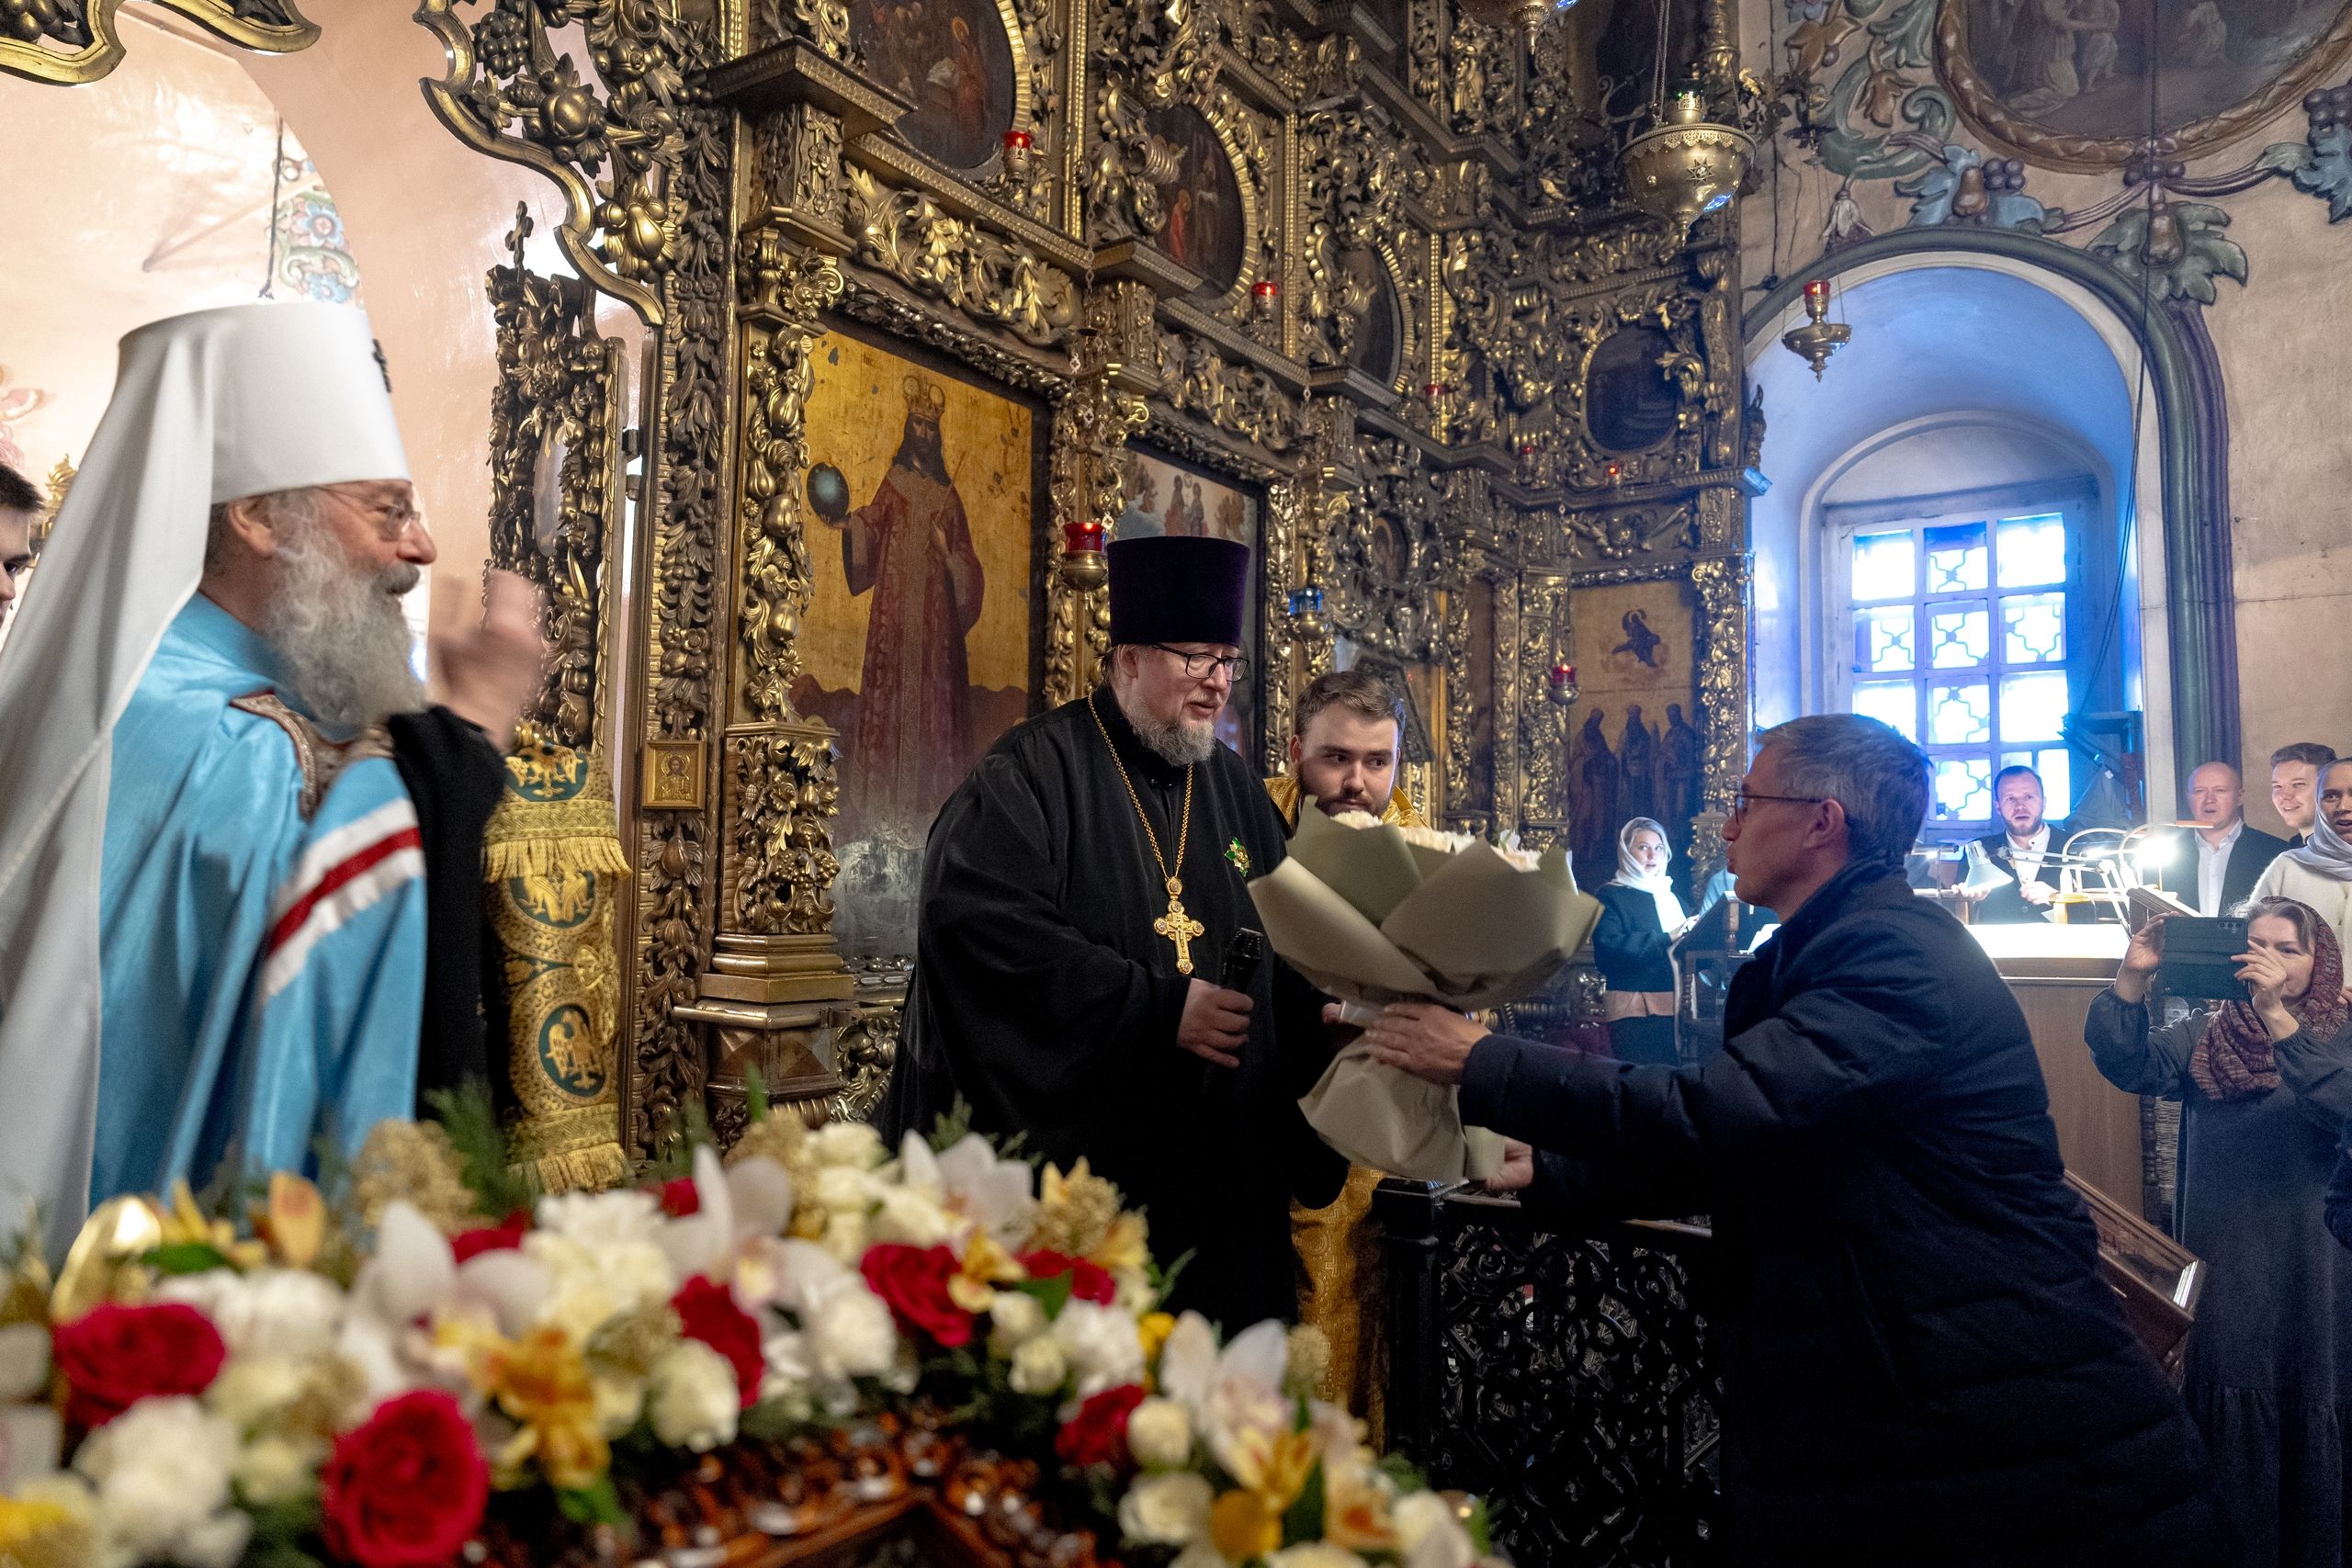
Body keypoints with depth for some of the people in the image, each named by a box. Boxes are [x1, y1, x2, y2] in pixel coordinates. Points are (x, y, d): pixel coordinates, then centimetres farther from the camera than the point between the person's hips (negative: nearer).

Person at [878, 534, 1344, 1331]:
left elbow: (1291, 955, 16)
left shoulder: (1234, 786, 13)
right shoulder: (1035, 770, -8)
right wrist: (1160, 1005, -21)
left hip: (1213, 1174, 6)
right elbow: (978, 922, -22)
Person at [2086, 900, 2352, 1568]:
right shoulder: (2206, 1034, 6)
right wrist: (2132, 977, -22)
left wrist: (2278, 1017, -30)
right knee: (2230, 1422, 10)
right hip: (2221, 1271, 2)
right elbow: (2128, 1065, -10)